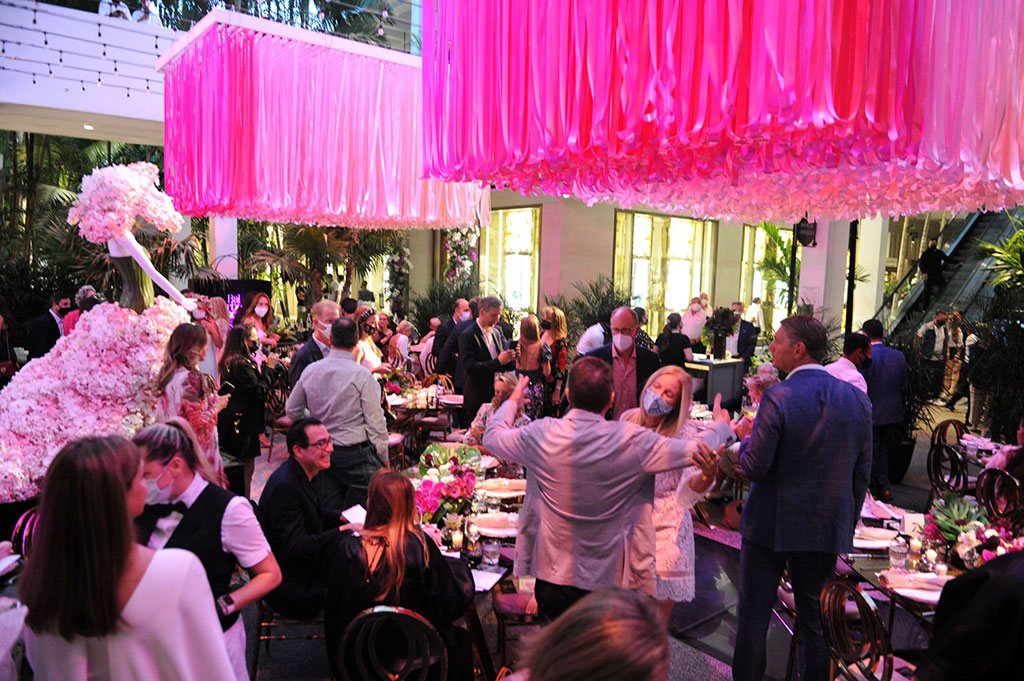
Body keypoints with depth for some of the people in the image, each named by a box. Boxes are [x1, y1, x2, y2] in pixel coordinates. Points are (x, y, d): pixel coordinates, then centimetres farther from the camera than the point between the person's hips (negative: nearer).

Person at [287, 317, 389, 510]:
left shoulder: (310, 371, 1)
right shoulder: (362, 375, -14)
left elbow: (292, 410, 13)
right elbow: (375, 422, -13)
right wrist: (384, 458, -3)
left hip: (322, 450, 5)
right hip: (357, 453, -5)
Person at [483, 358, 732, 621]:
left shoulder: (541, 435, -14)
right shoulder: (632, 440, -19)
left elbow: (492, 436, 5)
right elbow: (697, 450, -6)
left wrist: (513, 401, 24)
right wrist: (722, 425, 16)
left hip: (552, 577, 2)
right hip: (609, 581, -1)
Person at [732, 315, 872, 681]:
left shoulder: (778, 397, -19)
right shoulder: (857, 399, -3)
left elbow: (754, 468, -20)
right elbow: (862, 472, 3)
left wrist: (746, 437, 0)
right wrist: (847, 524, 14)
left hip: (771, 525, -4)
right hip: (827, 528, 5)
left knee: (754, 616, 11)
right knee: (815, 618, 18)